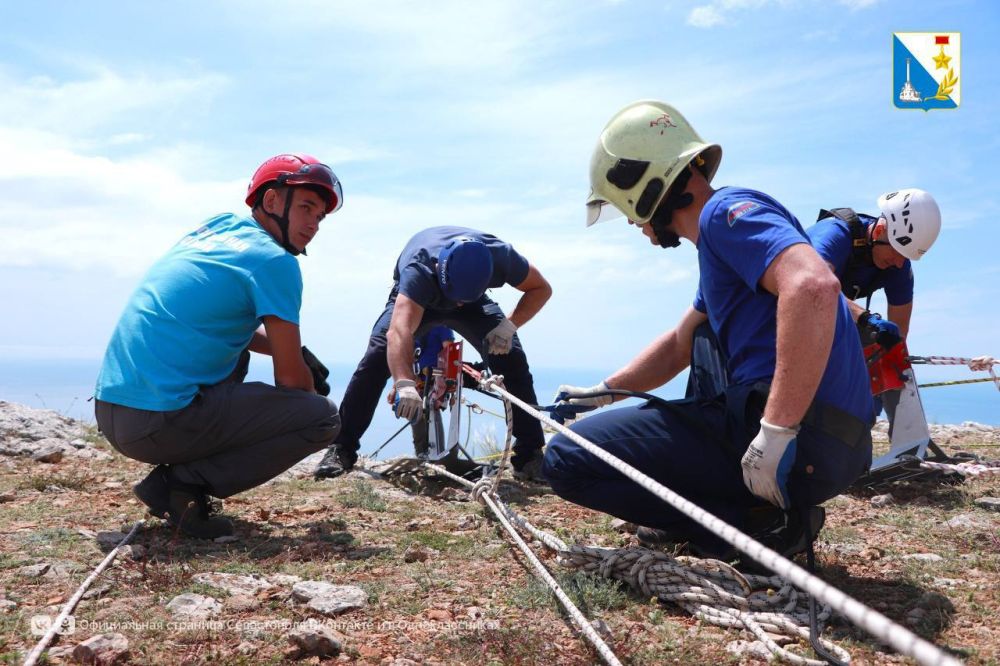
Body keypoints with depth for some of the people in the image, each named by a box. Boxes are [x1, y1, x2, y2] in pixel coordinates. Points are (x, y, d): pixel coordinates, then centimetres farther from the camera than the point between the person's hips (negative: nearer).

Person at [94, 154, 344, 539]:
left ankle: (183, 469, 17)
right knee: (324, 417, -4)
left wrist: (287, 348, 21)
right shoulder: (274, 261, -8)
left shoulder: (217, 227, 16)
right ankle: (184, 484, -7)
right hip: (159, 423, -9)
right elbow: (290, 378, -6)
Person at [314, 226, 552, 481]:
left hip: (475, 303, 2)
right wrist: (405, 384, -74)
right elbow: (399, 331, -58)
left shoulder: (499, 255, -35)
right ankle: (341, 449, -13)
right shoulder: (419, 270, -44)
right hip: (413, 298, -2)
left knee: (512, 359, -19)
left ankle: (530, 453, -8)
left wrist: (509, 324, -34)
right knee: (376, 357, -25)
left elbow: (541, 288, -19)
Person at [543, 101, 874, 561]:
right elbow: (680, 342, 33)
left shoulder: (726, 211, -9)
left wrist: (777, 432, -28)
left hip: (798, 443, -10)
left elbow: (813, 287, -28)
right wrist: (603, 393, 29)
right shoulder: (720, 244, 23)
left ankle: (753, 523, -7)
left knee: (567, 459, -8)